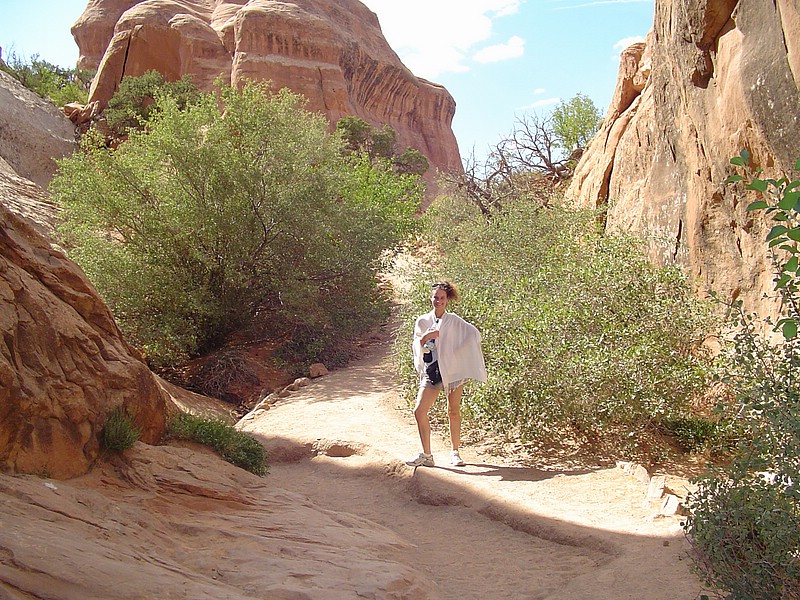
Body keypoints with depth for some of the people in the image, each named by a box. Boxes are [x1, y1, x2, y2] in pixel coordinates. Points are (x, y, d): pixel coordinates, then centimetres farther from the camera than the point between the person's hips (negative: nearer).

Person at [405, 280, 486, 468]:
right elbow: (417, 347, 6)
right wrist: (425, 338, -15)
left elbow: (474, 333, 1)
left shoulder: (454, 321, 2)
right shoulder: (422, 321, 7)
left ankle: (455, 453, 19)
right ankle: (427, 455, 0)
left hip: (453, 369, -2)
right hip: (431, 370, 2)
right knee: (419, 411, -10)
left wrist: (460, 353, -2)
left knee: (453, 412, 4)